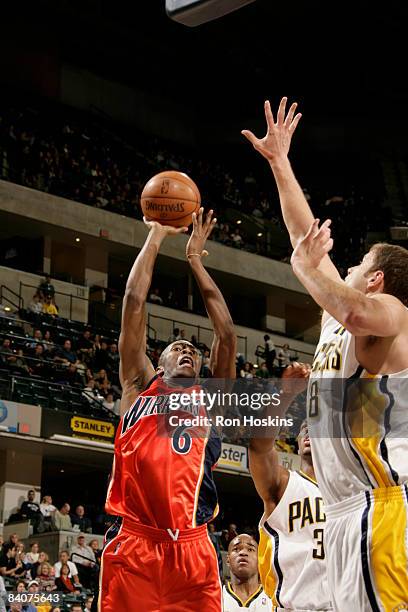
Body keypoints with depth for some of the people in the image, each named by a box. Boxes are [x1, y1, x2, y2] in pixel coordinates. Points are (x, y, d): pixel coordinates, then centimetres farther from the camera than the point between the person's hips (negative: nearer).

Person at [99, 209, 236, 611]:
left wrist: (194, 259, 21)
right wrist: (156, 235, 21)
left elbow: (226, 335, 15)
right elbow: (134, 301, 15)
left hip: (192, 548, 2)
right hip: (134, 544, -2)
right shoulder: (140, 386, 19)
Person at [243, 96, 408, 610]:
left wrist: (305, 265, -13)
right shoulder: (338, 322, 22)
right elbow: (306, 236, 28)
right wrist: (279, 162, 30)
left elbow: (354, 311, -30)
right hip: (346, 512, 9)